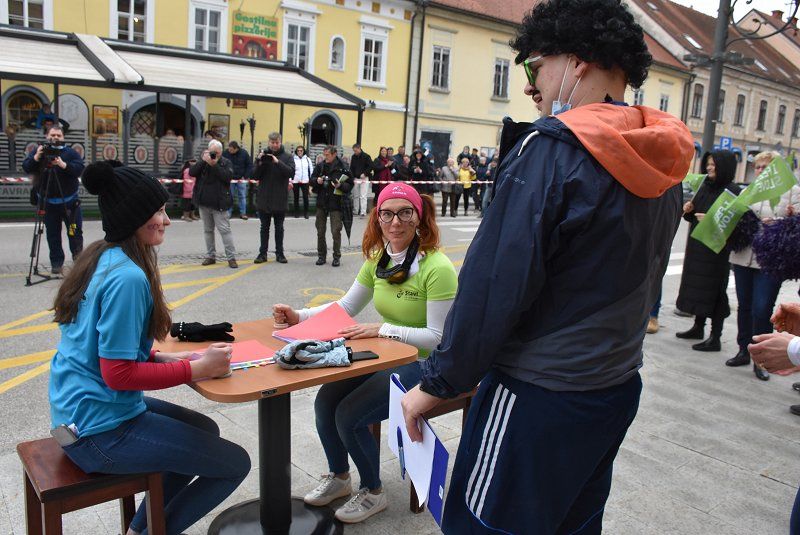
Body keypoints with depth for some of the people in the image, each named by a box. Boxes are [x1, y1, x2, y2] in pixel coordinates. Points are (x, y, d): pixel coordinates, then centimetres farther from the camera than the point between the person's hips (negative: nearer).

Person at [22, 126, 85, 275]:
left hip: (69, 201, -1)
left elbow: (80, 169, -12)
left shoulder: (70, 152, 1)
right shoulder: (38, 151, 6)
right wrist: (36, 157, -20)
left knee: (75, 231, 3)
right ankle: (56, 263, 11)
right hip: (48, 202, 1)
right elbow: (26, 167, -4)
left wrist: (63, 164, -27)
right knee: (53, 235, 5)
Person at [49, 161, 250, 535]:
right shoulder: (127, 277, -25)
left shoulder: (99, 258, 5)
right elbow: (119, 374, -24)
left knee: (205, 430, 24)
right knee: (236, 463, -2)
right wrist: (198, 368, -18)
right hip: (101, 430, -10)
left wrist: (164, 358, 4)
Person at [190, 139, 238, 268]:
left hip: (219, 203, -5)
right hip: (204, 202, 5)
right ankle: (210, 256, 21)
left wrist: (214, 165, -20)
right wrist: (203, 161, -13)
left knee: (225, 230, -8)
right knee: (208, 230, 12)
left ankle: (231, 258, -6)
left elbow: (228, 176, -16)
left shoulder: (226, 163, 1)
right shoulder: (203, 161, 10)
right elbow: (191, 172, -4)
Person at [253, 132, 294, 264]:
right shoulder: (263, 155, 3)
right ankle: (263, 253, 15)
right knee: (264, 227, 9)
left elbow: (291, 172, -16)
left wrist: (278, 162, -26)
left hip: (280, 199, -1)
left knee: (279, 228, 9)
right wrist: (260, 163, -16)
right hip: (264, 198, 1)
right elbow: (256, 176, -1)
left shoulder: (287, 157, 0)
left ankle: (279, 253, 17)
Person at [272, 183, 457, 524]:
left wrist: (383, 329, -28)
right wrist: (300, 317, -5)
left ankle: (373, 493, 11)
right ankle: (339, 477, 19)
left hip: (421, 365, -7)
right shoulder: (378, 260, 4)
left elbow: (438, 337, -21)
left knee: (349, 415, -18)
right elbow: (345, 307, 9)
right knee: (325, 400, -9)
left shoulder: (437, 268, -21)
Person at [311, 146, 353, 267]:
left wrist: (341, 185, -23)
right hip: (321, 202, 4)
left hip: (336, 203, -4)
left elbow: (350, 185, -4)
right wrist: (317, 180, -8)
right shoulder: (320, 166, 4)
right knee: (320, 231, 10)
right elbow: (312, 179, 14)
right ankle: (321, 256, 23)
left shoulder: (343, 168, -7)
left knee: (336, 231, -3)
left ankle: (337, 257, 11)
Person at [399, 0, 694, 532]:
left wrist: (438, 382, -11)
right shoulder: (662, 162, 7)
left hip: (540, 395, -8)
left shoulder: (553, 148, -19)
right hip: (619, 386, 9)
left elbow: (494, 284, -21)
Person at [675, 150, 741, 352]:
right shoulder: (704, 187, 11)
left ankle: (715, 338, 4)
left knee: (713, 291, -3)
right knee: (698, 287, 14)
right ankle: (698, 328, 28)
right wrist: (689, 211, -2)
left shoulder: (733, 192, -11)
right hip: (697, 247, 7)